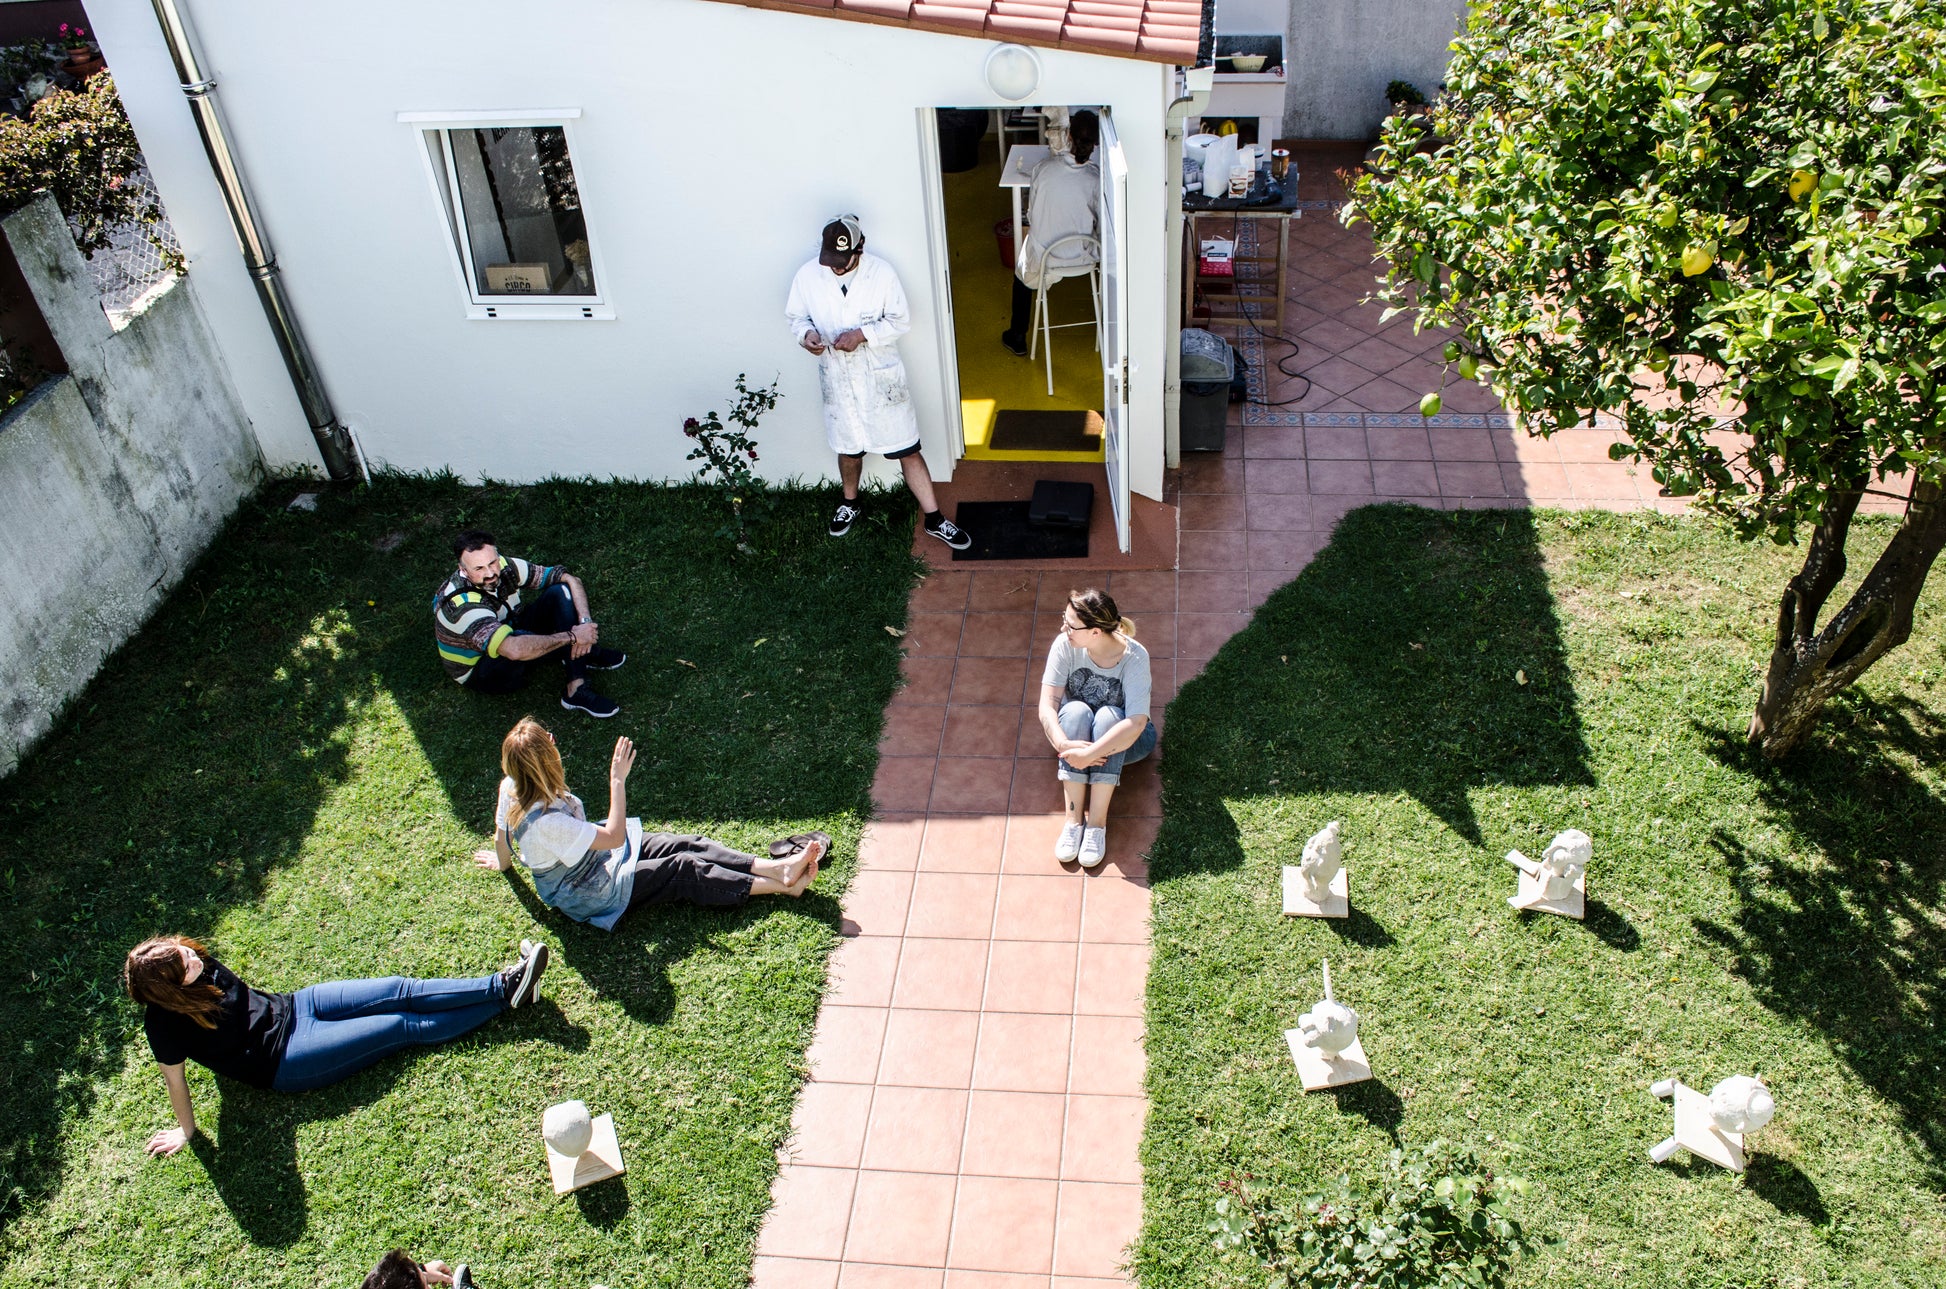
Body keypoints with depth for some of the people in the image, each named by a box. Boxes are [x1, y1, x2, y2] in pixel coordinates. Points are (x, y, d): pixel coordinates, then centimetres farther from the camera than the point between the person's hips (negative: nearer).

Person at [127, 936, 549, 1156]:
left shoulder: (196, 960, -8)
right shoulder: (166, 1021, -24)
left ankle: (505, 985, -3)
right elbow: (174, 1076, -14)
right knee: (404, 1027, -9)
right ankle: (504, 1000, -5)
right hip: (286, 1061, -6)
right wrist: (185, 1130, -5)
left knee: (402, 991, -6)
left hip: (288, 1008, 6)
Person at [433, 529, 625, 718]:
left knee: (562, 591, -12)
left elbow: (570, 580, -11)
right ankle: (587, 653, -13)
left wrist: (585, 620, -28)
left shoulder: (504, 567, -17)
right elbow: (514, 649, -51)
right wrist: (572, 636, -43)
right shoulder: (461, 604, -36)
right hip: (480, 673, -7)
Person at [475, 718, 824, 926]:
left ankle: (778, 866, -8)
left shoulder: (511, 790, -15)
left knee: (688, 845, -4)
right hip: (590, 894, -8)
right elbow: (615, 836, -31)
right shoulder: (546, 822, -39)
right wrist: (618, 780, -29)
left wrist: (502, 862, 27)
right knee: (684, 869, -9)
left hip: (595, 854, 8)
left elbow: (501, 836, 5)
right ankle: (782, 885, -4)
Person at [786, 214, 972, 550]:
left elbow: (901, 321, -10)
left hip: (882, 379, -2)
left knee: (907, 450, 4)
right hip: (838, 381, 2)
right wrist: (807, 334, -19)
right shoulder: (807, 276, -10)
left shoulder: (881, 273, -16)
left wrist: (862, 334, -25)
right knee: (849, 448, 21)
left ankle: (934, 519, 16)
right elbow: (796, 317, 4)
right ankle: (850, 502, 50)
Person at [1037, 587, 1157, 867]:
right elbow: (1047, 705, -23)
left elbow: (1136, 723, -35)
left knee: (1107, 715, -34)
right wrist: (1064, 745, -41)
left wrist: (1089, 754, -44)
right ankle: (1074, 817, -30)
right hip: (1074, 732, 2)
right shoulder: (1065, 645, -19)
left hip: (1122, 740, -2)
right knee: (1075, 710, -31)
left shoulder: (1134, 656, -26)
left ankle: (1097, 822, -32)